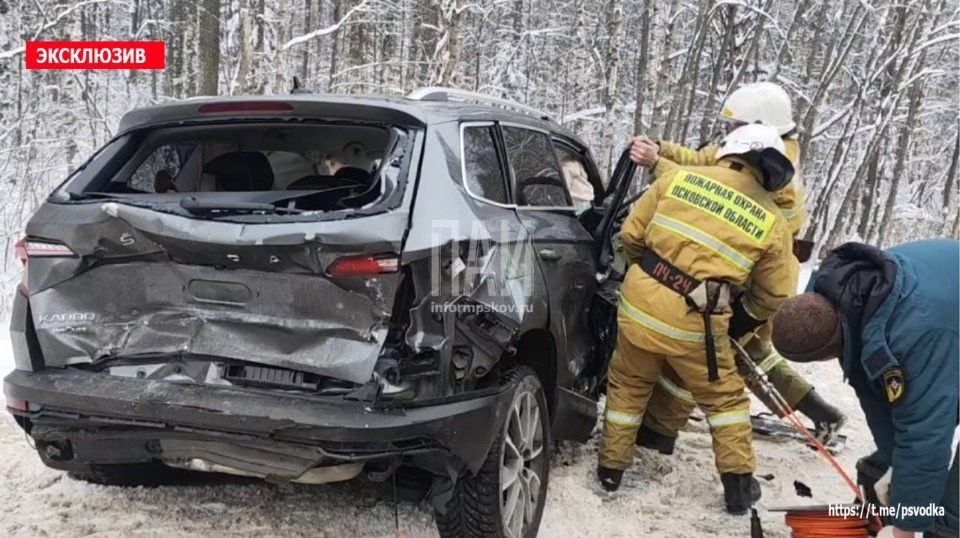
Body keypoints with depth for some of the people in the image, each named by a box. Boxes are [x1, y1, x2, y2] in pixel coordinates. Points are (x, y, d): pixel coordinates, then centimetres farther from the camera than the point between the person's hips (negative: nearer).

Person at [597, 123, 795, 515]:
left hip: (640, 300, 2)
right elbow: (770, 298, 8)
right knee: (725, 398, 21)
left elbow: (631, 234, 5)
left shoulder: (678, 176, 2)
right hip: (694, 322, -1)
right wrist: (740, 323, 26)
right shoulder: (772, 223, 2)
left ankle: (611, 467, 33)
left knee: (627, 387, 24)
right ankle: (738, 484, 25)